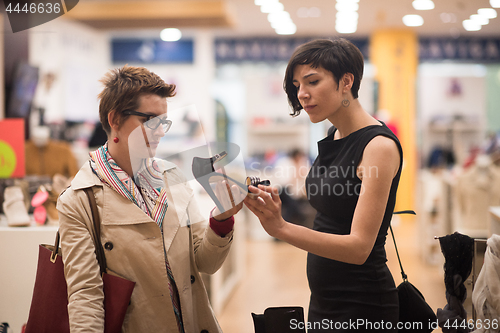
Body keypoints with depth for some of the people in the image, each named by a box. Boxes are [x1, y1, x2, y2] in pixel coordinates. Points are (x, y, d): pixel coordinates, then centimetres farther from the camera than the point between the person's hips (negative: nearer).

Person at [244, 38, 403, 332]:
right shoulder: (333, 137, 6)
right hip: (323, 299, 8)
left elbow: (359, 246, -25)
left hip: (361, 307, -8)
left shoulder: (379, 146, -18)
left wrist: (281, 228, -34)